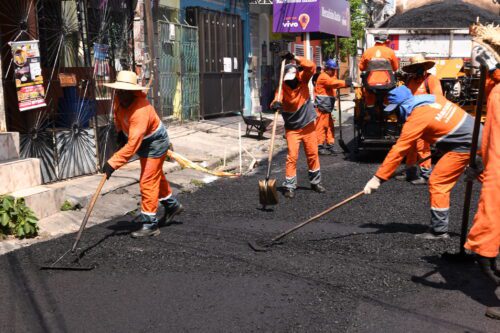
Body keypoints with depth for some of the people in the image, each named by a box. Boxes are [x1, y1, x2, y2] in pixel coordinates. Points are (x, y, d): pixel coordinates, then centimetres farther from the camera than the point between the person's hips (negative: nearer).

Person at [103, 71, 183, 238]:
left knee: (148, 181, -9)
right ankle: (172, 205, 42)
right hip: (145, 143, 9)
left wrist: (113, 163, -45)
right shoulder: (120, 99, -14)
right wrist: (120, 130, 6)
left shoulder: (140, 110, -39)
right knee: (156, 176, 23)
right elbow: (118, 114, 14)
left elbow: (132, 145, -44)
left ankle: (150, 224, 1)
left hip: (155, 144, -9)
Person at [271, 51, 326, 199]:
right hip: (292, 128, -3)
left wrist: (295, 58, -31)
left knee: (313, 154, 12)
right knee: (292, 156, -9)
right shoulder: (283, 88, -17)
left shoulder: (303, 79, -9)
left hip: (308, 125, 3)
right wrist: (275, 104, -57)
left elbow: (311, 66, -23)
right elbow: (277, 100, -33)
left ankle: (315, 182, 28)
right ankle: (290, 186, 0)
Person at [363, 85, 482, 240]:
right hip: (477, 134, 10)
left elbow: (398, 151, -17)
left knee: (437, 183, -3)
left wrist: (378, 178, -14)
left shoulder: (416, 118, -16)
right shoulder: (432, 98, 6)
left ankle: (439, 230, 3)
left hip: (465, 144, -9)